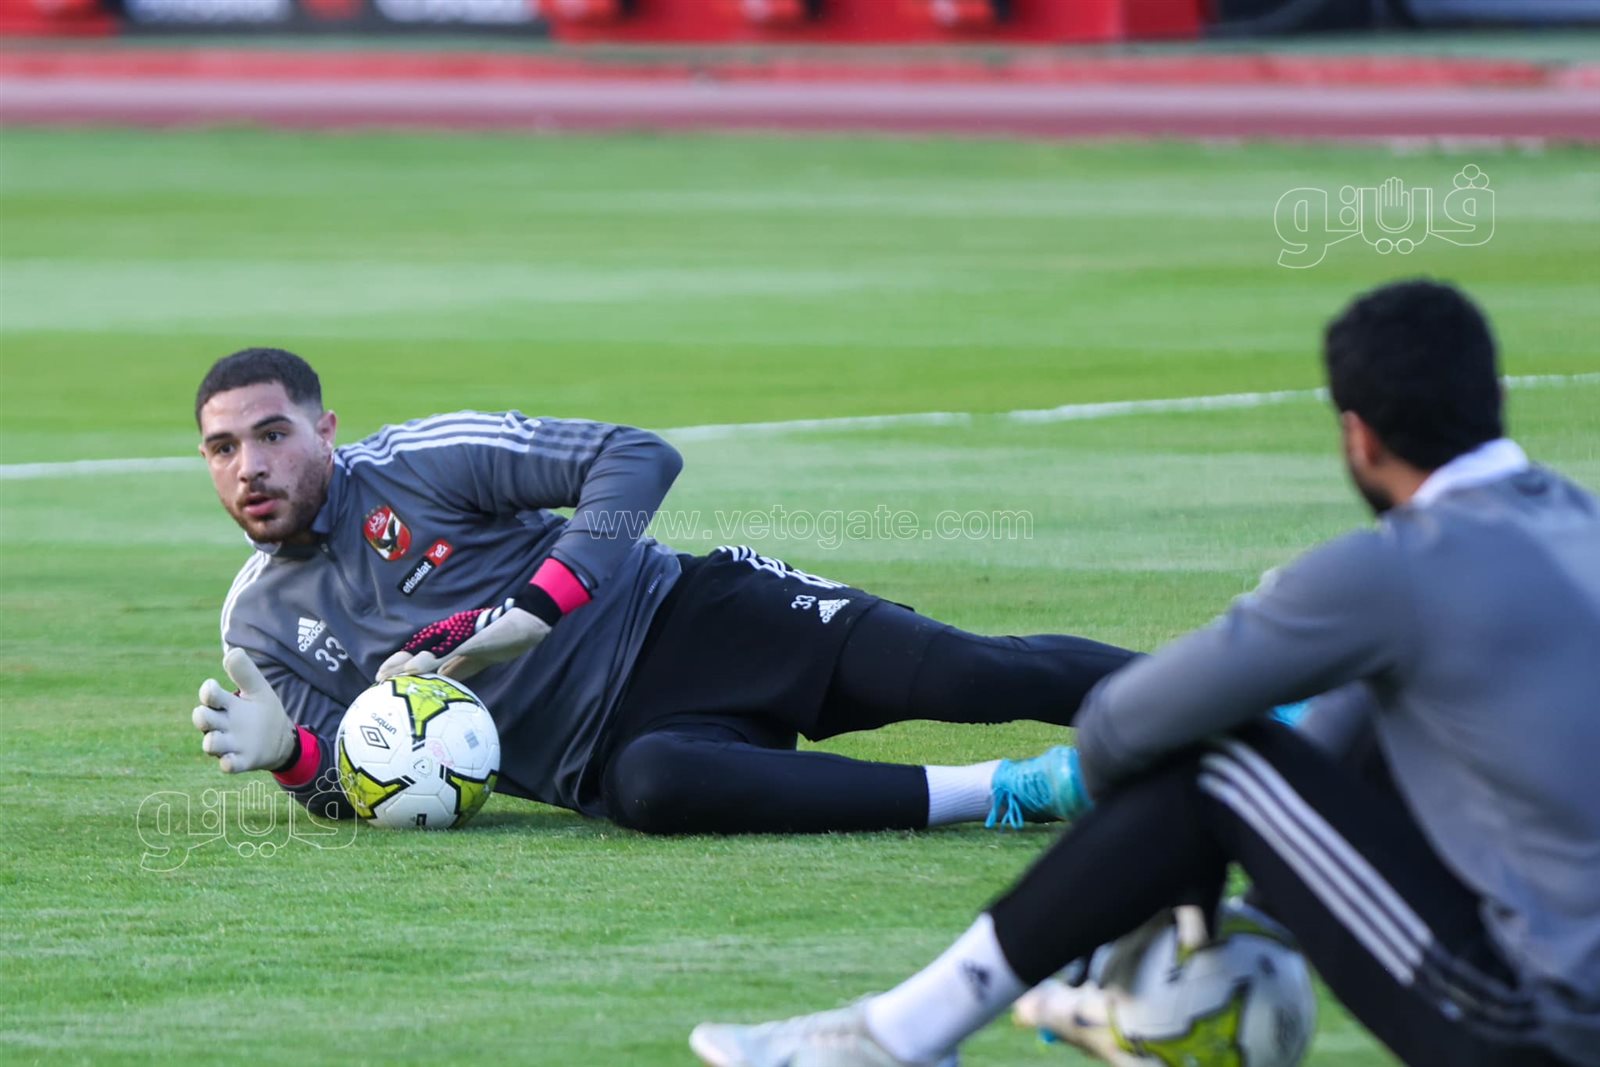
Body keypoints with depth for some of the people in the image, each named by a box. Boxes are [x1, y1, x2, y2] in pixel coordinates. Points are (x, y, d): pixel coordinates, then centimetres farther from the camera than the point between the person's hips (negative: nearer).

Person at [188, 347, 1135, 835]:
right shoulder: (260, 629, 9)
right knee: (651, 786, -37)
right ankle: (1003, 794, -32)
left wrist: (536, 608, -20)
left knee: (966, 674, -22)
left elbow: (637, 458, -8)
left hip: (684, 619, -1)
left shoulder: (416, 467, -4)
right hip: (601, 753, 1)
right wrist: (287, 752, -14)